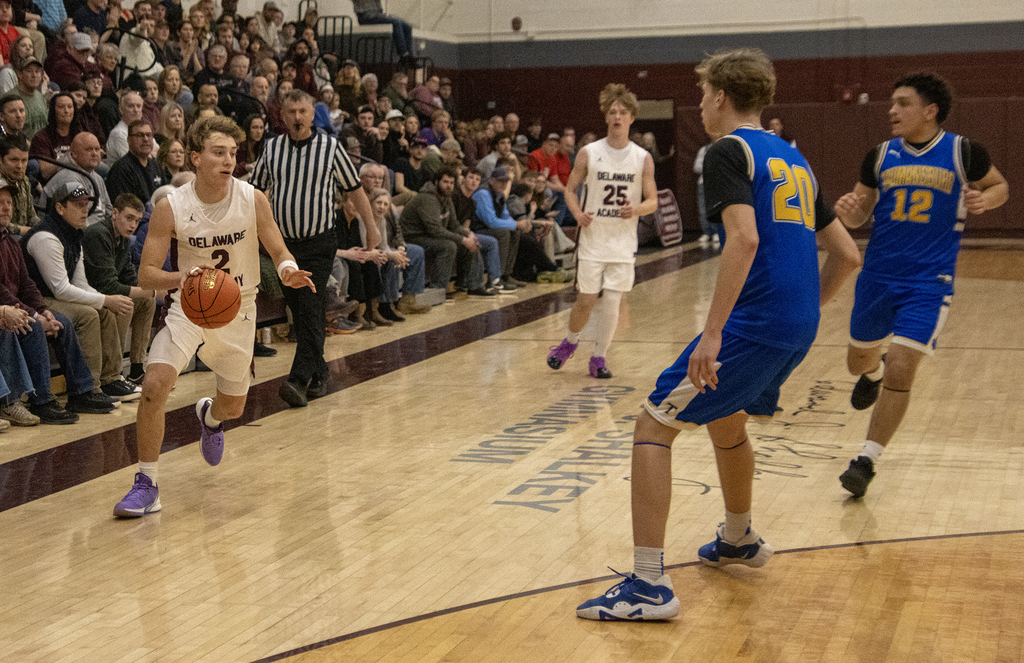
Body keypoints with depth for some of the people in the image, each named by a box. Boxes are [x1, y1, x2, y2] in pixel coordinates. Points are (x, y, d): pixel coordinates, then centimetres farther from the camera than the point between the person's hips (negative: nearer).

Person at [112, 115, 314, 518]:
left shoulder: (252, 199, -13)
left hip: (238, 309, 2)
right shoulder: (170, 208, -17)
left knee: (233, 406, 14)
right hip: (188, 307, -2)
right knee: (154, 385, -24)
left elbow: (279, 251, -3)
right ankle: (147, 485, -9)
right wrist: (182, 277, -37)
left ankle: (209, 416, 55)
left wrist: (288, 270, -28)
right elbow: (145, 276, -15)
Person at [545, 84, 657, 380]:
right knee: (586, 301, 2)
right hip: (592, 240, 0)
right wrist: (577, 214, -13)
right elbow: (570, 189, 6)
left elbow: (653, 201, 3)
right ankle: (570, 342, 29)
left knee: (611, 303, -3)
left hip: (623, 243, 1)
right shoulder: (589, 153, -1)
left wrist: (636, 209, -19)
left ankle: (599, 357, 12)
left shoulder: (643, 158, 0)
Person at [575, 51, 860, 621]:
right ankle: (739, 540, 48)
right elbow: (847, 255, 19)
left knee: (654, 426, -3)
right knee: (725, 418, 31)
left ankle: (650, 585, -7)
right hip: (798, 329, 9)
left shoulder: (730, 151, -5)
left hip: (754, 321, -9)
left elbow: (745, 239, -22)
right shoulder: (794, 159, 20)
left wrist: (713, 333, -24)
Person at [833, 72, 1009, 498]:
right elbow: (859, 216, 11)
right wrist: (847, 210, -13)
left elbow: (1000, 185, 11)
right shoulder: (881, 155, 2)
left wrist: (984, 200, -11)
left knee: (899, 372, -14)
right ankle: (873, 374, 57)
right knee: (859, 361, 19)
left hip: (928, 283, -4)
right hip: (878, 276, 4)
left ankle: (867, 461, -1)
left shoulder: (963, 152, -5)